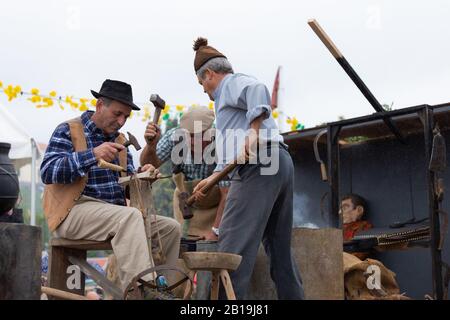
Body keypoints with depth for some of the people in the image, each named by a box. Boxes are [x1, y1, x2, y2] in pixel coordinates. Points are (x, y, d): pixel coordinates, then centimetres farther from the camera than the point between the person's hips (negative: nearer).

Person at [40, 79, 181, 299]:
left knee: (170, 227, -4)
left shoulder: (118, 140, 20)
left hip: (112, 214, 8)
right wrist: (91, 155, -26)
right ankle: (141, 291, -42)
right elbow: (47, 171, -15)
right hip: (75, 212, -8)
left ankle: (155, 287, -1)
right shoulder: (68, 131, -1)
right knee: (130, 216, -34)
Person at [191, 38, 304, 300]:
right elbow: (234, 147, 37)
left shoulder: (231, 83, 5)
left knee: (234, 241, -15)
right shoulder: (233, 92, 35)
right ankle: (292, 295, 13)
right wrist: (213, 177, 37)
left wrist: (254, 130, -29)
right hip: (281, 162, 10)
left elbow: (258, 89, -20)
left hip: (258, 162, -10)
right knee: (279, 245, 12)